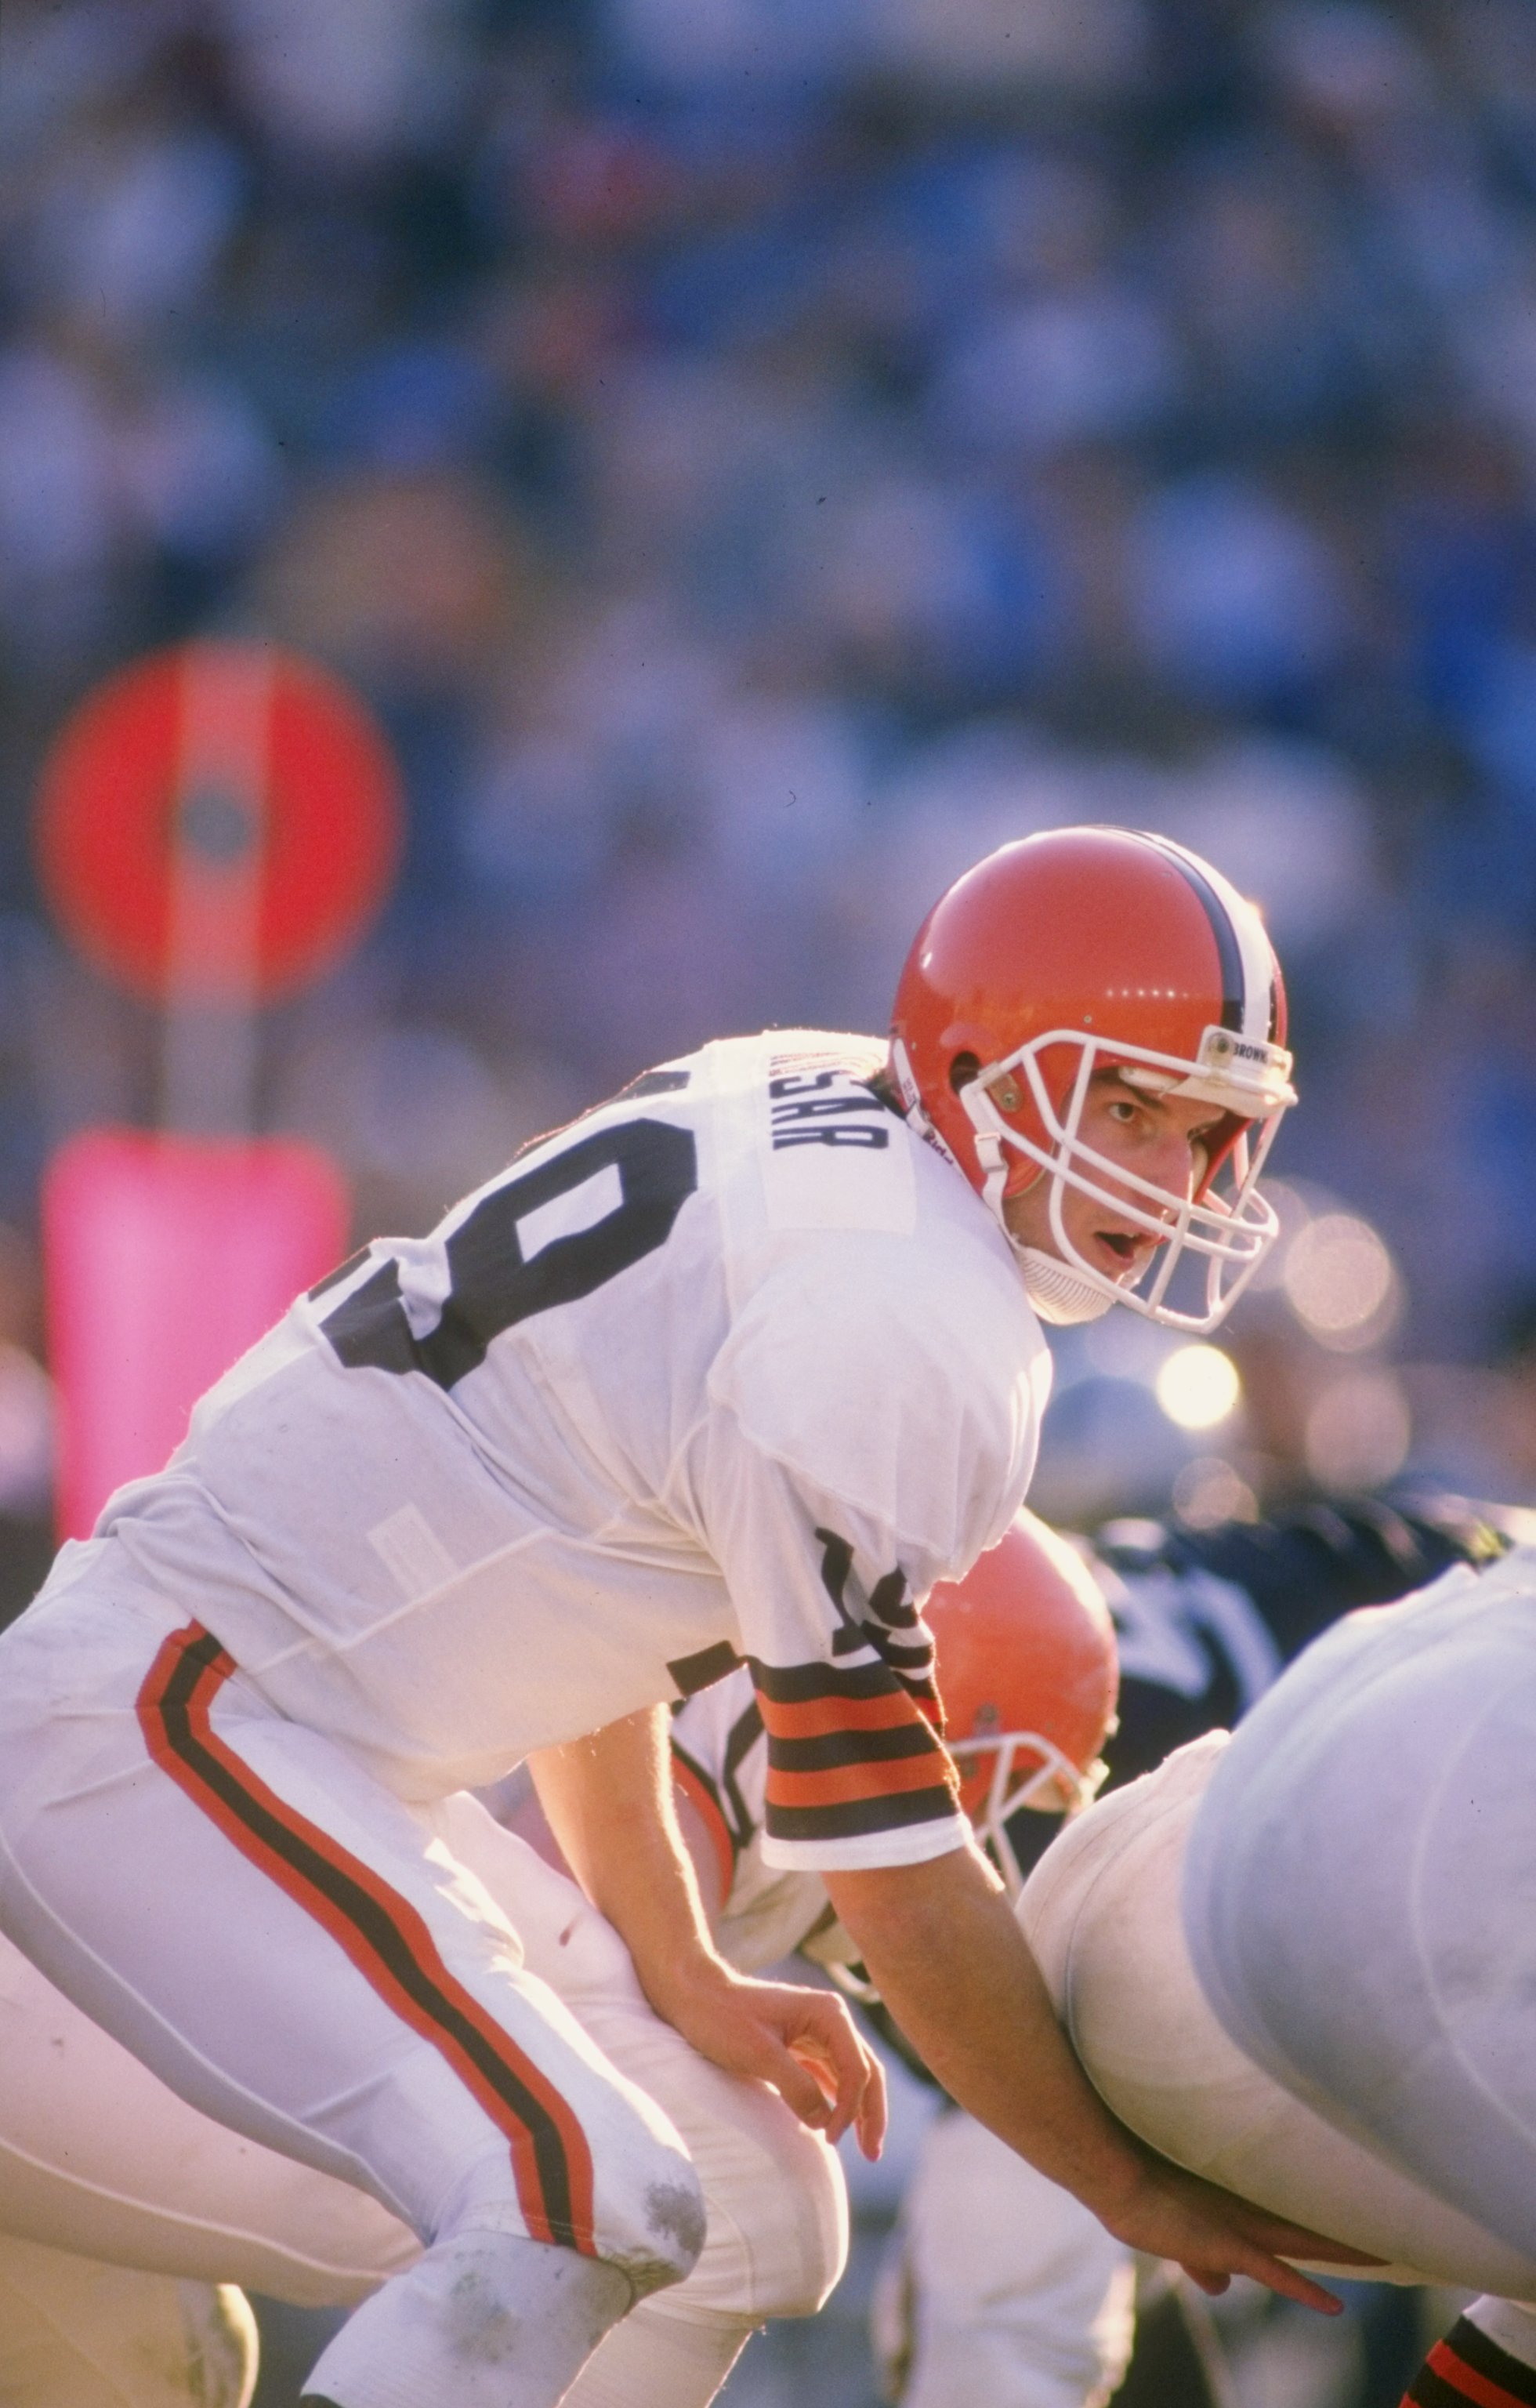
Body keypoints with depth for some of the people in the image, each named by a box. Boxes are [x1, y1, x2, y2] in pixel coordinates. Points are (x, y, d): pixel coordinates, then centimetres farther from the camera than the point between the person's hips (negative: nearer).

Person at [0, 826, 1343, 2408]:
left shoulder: (795, 1134, 9)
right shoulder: (900, 1332, -20)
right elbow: (888, 1866, -16)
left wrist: (677, 1972, 25)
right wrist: (1131, 2189, -5)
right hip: (181, 1726, -11)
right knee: (588, 2207, -21)